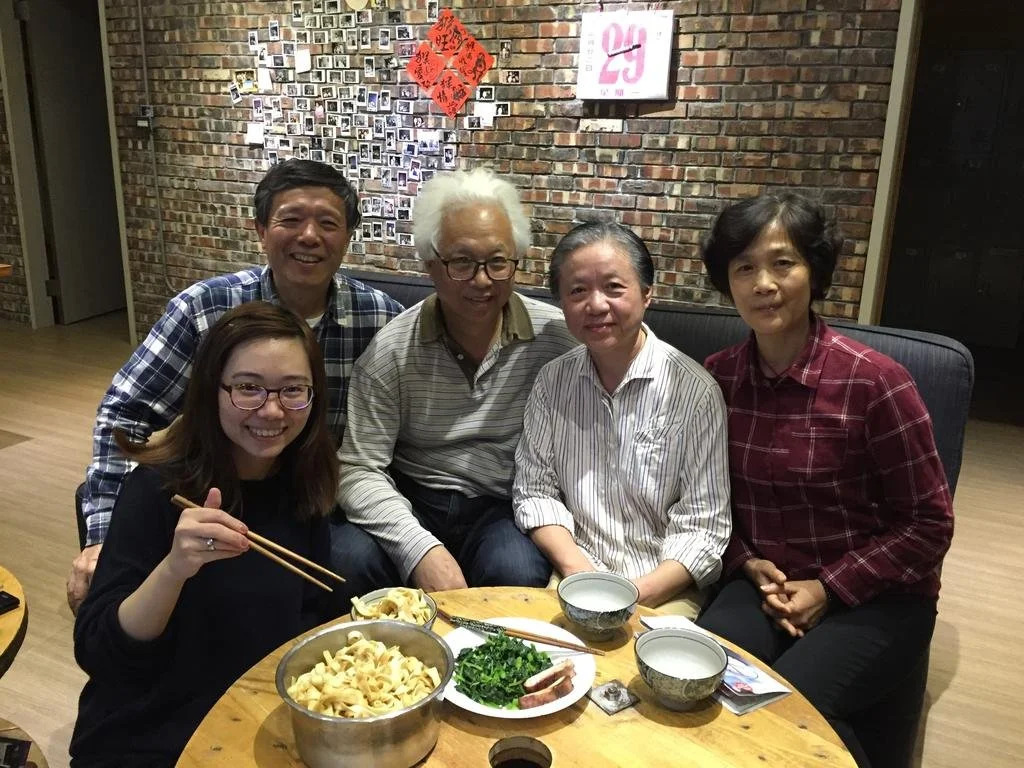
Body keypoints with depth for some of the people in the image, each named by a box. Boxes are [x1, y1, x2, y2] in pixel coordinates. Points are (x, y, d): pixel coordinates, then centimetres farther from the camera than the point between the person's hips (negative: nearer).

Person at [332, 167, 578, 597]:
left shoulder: (556, 336, -7)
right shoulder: (390, 350, -7)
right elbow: (359, 469, -8)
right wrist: (420, 548, -23)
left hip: (507, 509, 0)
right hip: (412, 504, 1)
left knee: (519, 574, -31)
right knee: (346, 558, -27)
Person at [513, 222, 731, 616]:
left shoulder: (695, 391, -10)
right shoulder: (552, 381, 3)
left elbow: (703, 528, -9)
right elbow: (534, 491, 6)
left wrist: (638, 594, -19)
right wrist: (577, 568, -9)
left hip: (663, 590, -2)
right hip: (575, 576, 3)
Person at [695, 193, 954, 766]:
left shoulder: (874, 381, -16)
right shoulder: (718, 376, -2)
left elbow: (929, 524, -8)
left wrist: (827, 589, -12)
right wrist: (749, 564, -5)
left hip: (873, 596, -3)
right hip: (764, 584, 3)